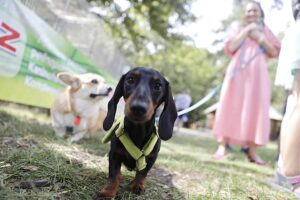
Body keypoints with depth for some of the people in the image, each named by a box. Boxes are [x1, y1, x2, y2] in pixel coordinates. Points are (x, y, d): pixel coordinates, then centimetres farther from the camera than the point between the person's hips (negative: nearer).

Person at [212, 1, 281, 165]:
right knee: (231, 108, -6)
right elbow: (230, 48, 0)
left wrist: (259, 38, -2)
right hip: (238, 73, 0)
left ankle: (252, 152, -4)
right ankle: (222, 146, -6)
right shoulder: (240, 30, 17)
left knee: (255, 109, -6)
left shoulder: (266, 31, 19)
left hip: (257, 74, 1)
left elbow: (275, 52, 8)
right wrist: (246, 31, -2)